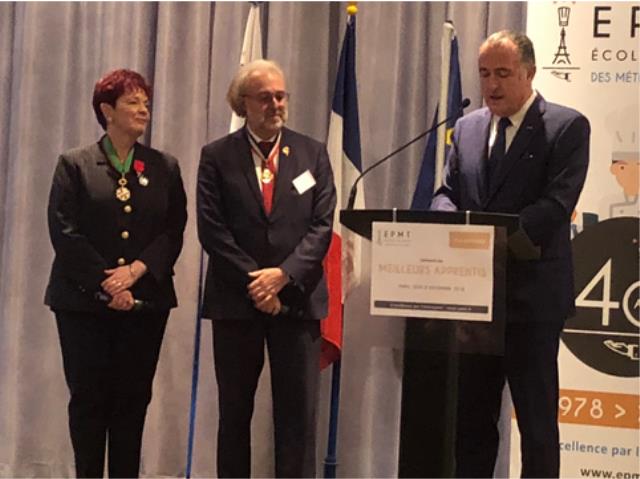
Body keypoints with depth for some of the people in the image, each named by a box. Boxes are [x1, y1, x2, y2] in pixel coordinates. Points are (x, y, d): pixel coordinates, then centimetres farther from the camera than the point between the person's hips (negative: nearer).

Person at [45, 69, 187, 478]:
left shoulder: (164, 168, 10)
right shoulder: (75, 165, 3)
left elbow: (173, 232, 3)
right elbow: (65, 232, -6)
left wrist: (135, 271, -12)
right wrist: (105, 286, -12)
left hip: (145, 301, 2)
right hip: (84, 301, -2)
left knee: (133, 398, 4)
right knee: (88, 397, 2)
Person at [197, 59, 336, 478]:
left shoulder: (312, 154, 7)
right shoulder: (217, 157, 3)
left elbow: (322, 226, 0)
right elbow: (212, 229, -4)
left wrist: (283, 275, -12)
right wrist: (253, 281, -11)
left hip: (297, 298, 1)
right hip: (236, 301, 0)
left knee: (298, 412, 1)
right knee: (234, 412, 7)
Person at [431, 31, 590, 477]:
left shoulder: (567, 126, -6)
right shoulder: (467, 127, 12)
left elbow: (557, 204, -15)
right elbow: (446, 192, 11)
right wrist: (453, 222, -13)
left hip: (532, 293, -5)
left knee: (537, 419, 3)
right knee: (471, 414, 12)